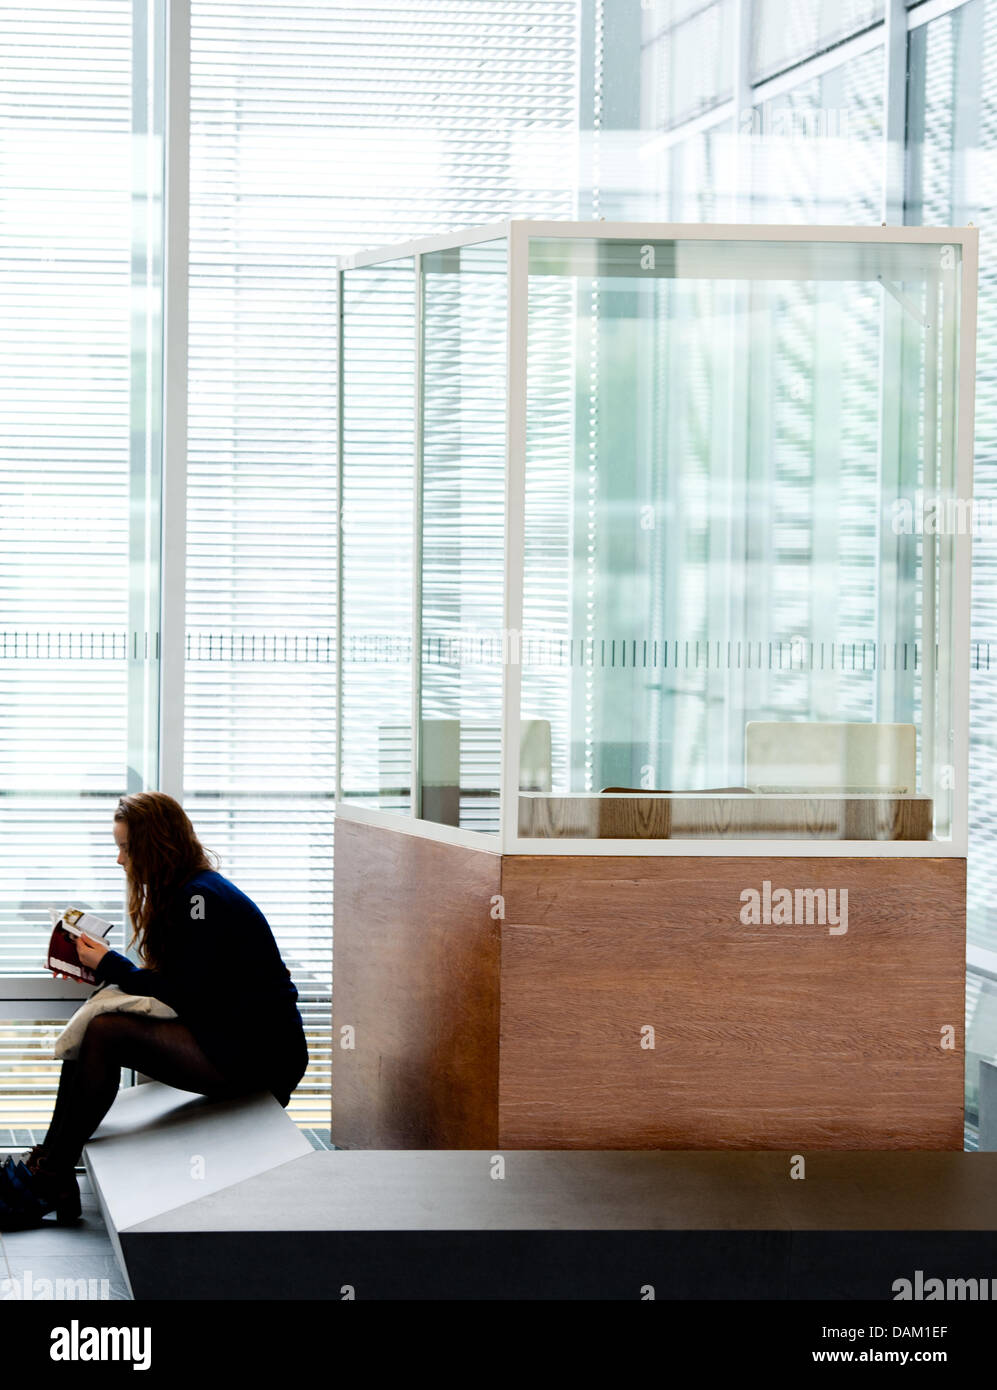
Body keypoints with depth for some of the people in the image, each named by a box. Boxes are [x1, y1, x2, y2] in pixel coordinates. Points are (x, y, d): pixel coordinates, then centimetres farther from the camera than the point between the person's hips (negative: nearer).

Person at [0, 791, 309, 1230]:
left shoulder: (199, 898, -16)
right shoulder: (187, 892, 14)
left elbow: (184, 996, -18)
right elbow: (182, 986, 13)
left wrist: (110, 965, -9)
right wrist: (102, 966, 5)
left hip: (256, 1053, -10)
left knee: (103, 1033, -18)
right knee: (89, 1026, -1)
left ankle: (48, 1182, -10)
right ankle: (48, 1167, -7)